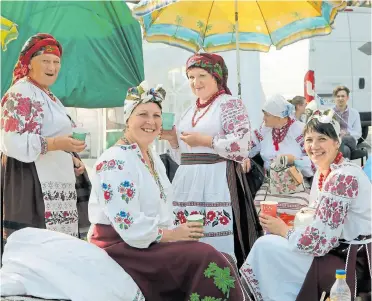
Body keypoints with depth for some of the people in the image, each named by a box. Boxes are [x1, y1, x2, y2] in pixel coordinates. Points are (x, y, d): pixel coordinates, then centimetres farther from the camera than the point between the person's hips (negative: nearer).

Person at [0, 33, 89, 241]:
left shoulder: (50, 97, 21)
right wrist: (57, 143, -27)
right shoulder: (20, 94, -9)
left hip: (57, 188, 10)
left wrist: (73, 161, 14)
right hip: (32, 186, -10)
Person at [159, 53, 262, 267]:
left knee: (218, 245, -9)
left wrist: (203, 140, -13)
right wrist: (172, 138, 6)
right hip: (189, 185, 7)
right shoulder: (190, 111, 19)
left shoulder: (230, 104, -2)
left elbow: (242, 147, -14)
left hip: (218, 185, -7)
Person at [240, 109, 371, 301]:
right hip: (338, 249, 9)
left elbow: (320, 239, -25)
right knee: (268, 243, 9)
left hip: (353, 262, -9)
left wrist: (284, 231, -9)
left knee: (265, 247, -8)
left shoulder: (343, 178, -23)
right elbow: (318, 218, 13)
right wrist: (285, 223, -3)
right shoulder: (324, 172, 8)